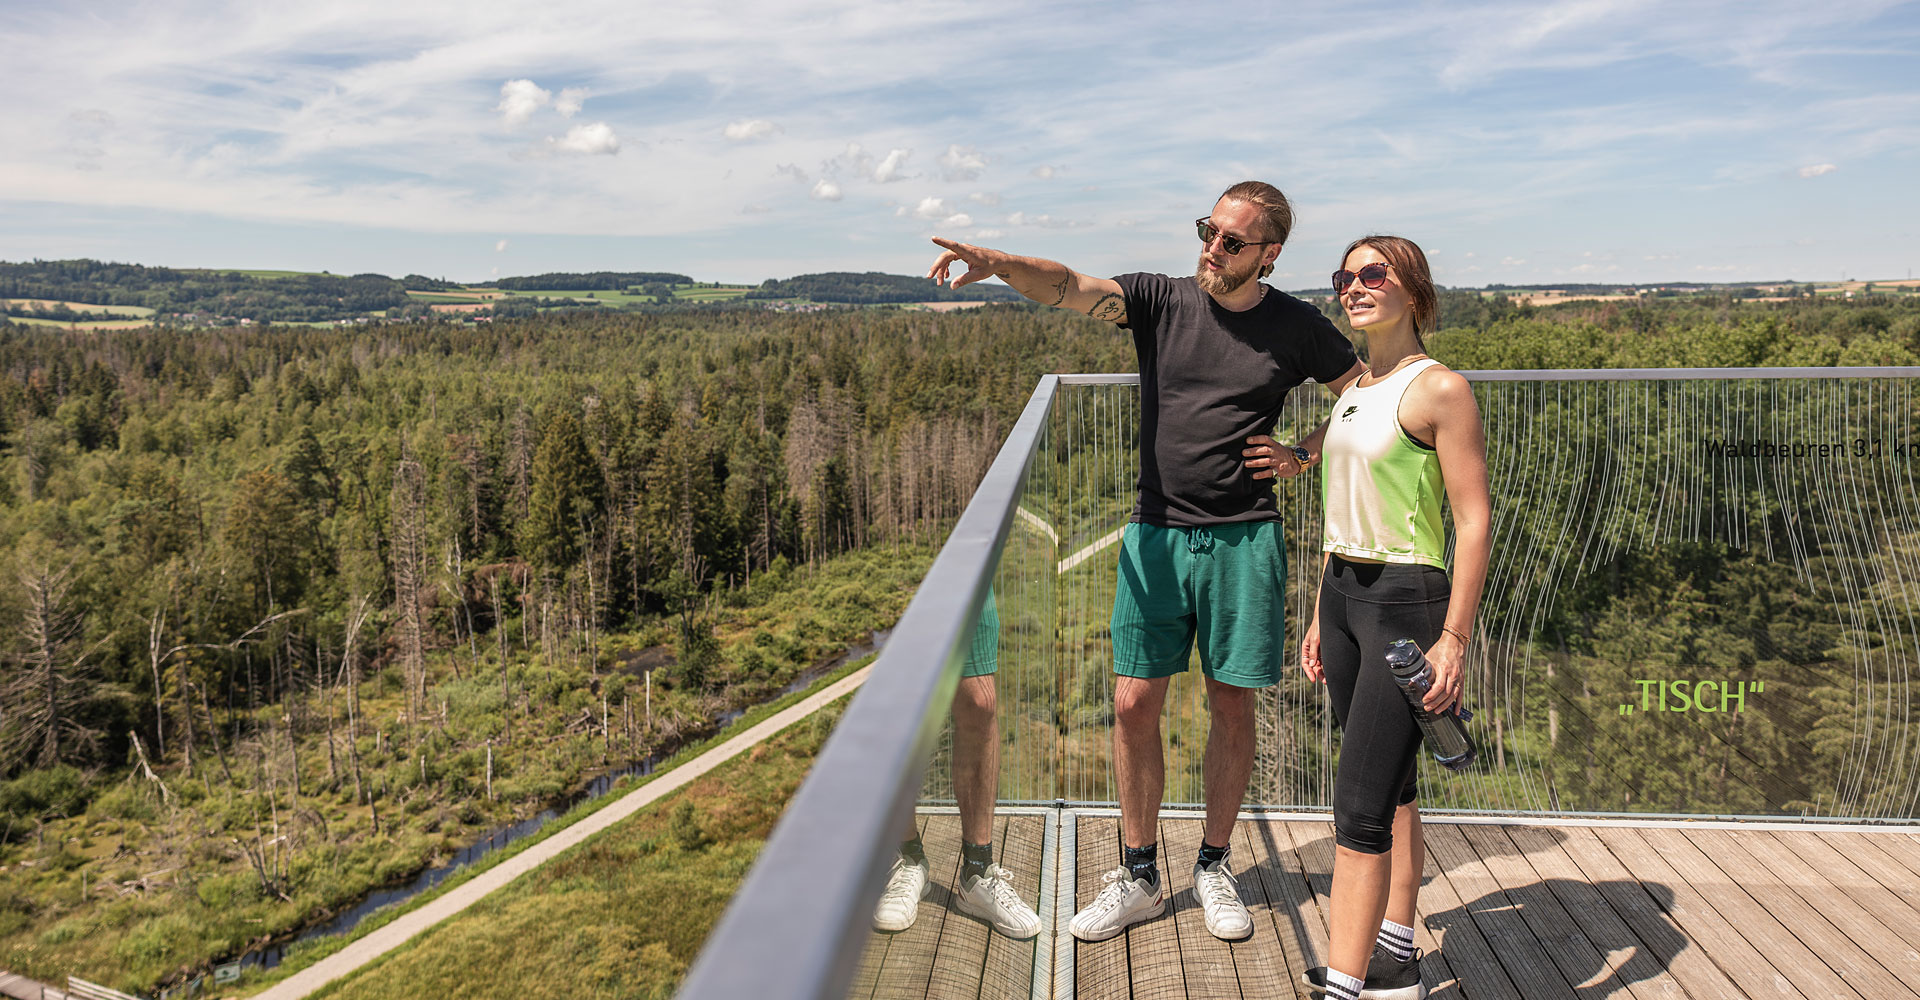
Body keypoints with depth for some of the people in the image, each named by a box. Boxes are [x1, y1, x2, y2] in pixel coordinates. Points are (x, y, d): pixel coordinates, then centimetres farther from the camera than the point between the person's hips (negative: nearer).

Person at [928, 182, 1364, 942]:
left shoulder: (1298, 329, 2)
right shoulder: (1160, 300, 2)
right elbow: (1068, 288, -15)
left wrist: (1303, 454, 2)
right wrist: (998, 263, -35)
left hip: (1243, 539, -1)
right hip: (1156, 534, 1)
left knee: (1231, 706, 7)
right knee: (1134, 703, 2)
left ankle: (1214, 866, 27)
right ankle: (1138, 877, 18)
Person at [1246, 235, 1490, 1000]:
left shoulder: (1440, 388, -10)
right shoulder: (1353, 390, 14)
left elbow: (1474, 520, -13)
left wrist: (1454, 640, -18)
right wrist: (1321, 614, 19)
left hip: (1407, 599, -8)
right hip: (1343, 593, 8)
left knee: (1359, 805, -9)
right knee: (1390, 788, 17)